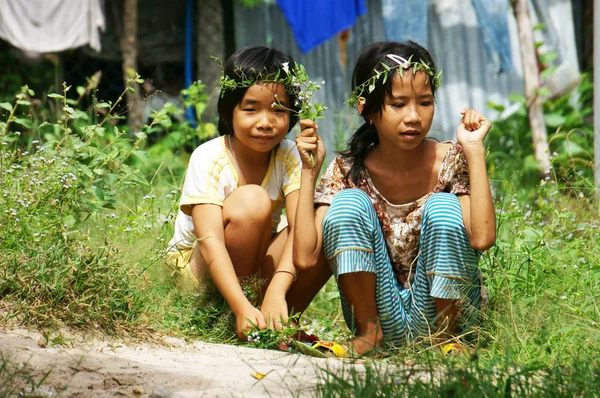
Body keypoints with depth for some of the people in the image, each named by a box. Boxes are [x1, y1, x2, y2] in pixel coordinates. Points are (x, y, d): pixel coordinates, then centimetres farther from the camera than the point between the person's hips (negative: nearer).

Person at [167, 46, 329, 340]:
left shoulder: (288, 157, -10)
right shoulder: (209, 159, -21)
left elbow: (299, 226, -25)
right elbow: (210, 241, -32)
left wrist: (277, 291, -44)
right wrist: (242, 307, -48)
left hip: (260, 270, 4)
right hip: (195, 271, -4)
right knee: (252, 200, -31)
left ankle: (278, 324, -12)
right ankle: (236, 327, -19)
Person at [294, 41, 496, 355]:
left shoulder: (450, 161, -8)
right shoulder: (347, 172, -4)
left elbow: (482, 238, -28)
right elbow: (306, 256, -16)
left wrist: (474, 150, -24)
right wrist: (309, 171, -16)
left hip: (437, 311, -1)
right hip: (382, 316, 1)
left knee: (442, 208, -23)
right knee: (349, 203, -18)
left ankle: (445, 334, -12)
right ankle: (369, 331, -10)